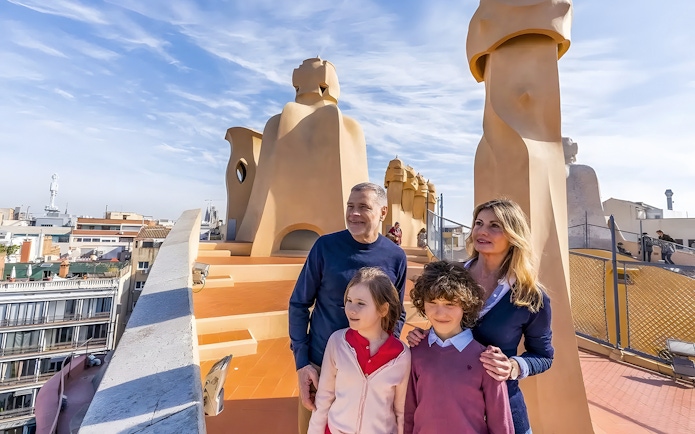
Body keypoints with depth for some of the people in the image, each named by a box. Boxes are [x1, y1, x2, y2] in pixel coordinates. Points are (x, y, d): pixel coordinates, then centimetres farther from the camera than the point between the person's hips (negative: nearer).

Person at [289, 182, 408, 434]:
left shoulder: (395, 257, -8)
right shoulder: (326, 246, -13)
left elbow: (397, 314, 4)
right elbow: (299, 304, -6)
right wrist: (301, 361, -10)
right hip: (319, 365, -1)